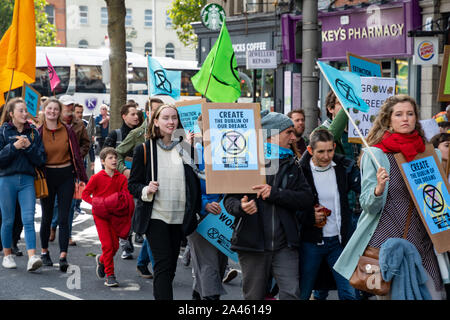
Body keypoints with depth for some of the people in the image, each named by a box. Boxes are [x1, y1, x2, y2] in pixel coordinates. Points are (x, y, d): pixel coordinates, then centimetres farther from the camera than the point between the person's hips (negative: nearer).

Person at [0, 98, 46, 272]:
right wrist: (14, 147, -17)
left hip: (27, 180, 1)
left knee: (28, 219, -10)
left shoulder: (33, 133, 8)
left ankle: (32, 257, -18)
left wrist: (28, 146, -11)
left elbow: (40, 159, 3)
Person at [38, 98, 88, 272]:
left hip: (66, 176, 0)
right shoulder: (38, 132, -1)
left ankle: (63, 256, -7)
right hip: (47, 177, 0)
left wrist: (82, 178, 3)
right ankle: (44, 252, 29)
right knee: (47, 217, 11)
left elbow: (76, 154, 5)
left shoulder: (68, 131, 1)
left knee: (63, 218, -4)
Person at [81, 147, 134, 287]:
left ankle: (101, 260, 36)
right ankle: (110, 275, 0)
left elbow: (127, 195, 3)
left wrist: (123, 203, -18)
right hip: (100, 214, -4)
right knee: (107, 244, -9)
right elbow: (85, 194, -2)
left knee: (115, 245, 4)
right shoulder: (97, 178, -6)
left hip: (115, 215, 4)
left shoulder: (122, 178, 2)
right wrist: (95, 202, -17)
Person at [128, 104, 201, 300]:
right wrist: (146, 191, -18)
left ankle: (160, 294, 23)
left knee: (170, 265, 10)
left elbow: (195, 181, 15)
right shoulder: (144, 149, 0)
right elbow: (132, 183, 2)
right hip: (155, 215, -4)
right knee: (163, 263, -11)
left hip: (179, 216, 4)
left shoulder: (186, 148, 8)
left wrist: (197, 209, 6)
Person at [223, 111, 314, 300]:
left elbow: (307, 199, 1)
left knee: (291, 294, -10)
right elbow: (229, 199, 1)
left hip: (285, 246, 2)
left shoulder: (291, 164, 12)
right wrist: (240, 206, -23)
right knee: (254, 296, 7)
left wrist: (275, 193, -13)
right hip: (252, 244, -2)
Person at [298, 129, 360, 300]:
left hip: (339, 241, 2)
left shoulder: (344, 167, -3)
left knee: (349, 293, 2)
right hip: (310, 242, -1)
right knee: (302, 294, 10)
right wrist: (309, 216, -16)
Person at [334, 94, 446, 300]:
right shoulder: (374, 154, -2)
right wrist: (379, 189, -25)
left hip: (422, 242, 4)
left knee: (433, 292, -2)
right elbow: (368, 205, -7)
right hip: (386, 241, -4)